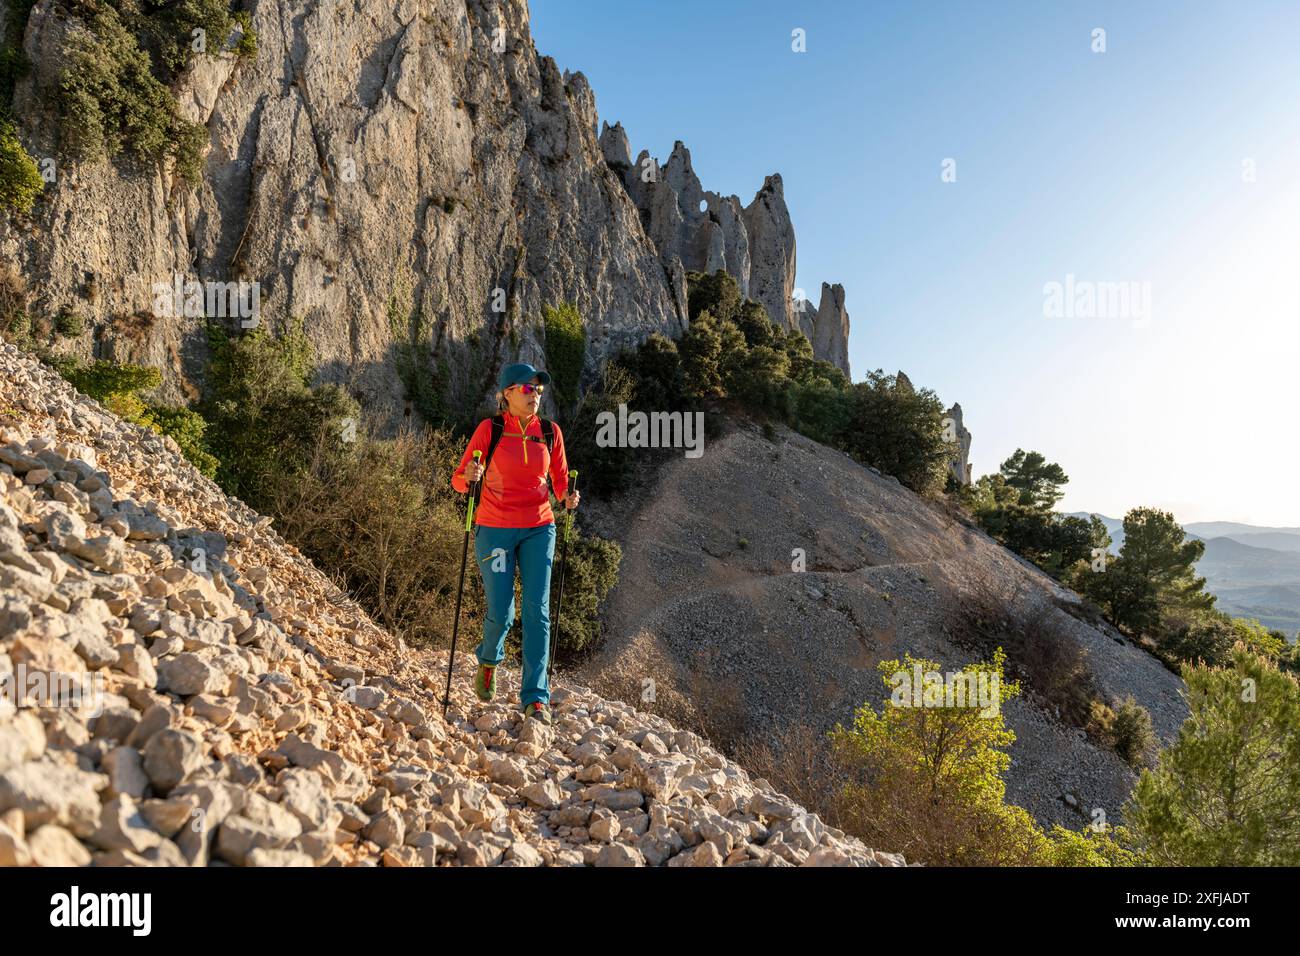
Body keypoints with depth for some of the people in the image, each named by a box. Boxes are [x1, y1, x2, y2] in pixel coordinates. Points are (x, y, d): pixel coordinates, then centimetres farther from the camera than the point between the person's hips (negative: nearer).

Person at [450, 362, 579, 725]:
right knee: (500, 613, -1)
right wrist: (469, 476, -25)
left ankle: (535, 698, 2)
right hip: (495, 529, -2)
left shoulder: (550, 432, 3)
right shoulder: (489, 429, -5)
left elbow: (560, 480, 12)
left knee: (537, 611, -5)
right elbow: (459, 480, -2)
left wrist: (568, 497, -10)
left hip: (538, 530, 2)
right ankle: (488, 661, 34)